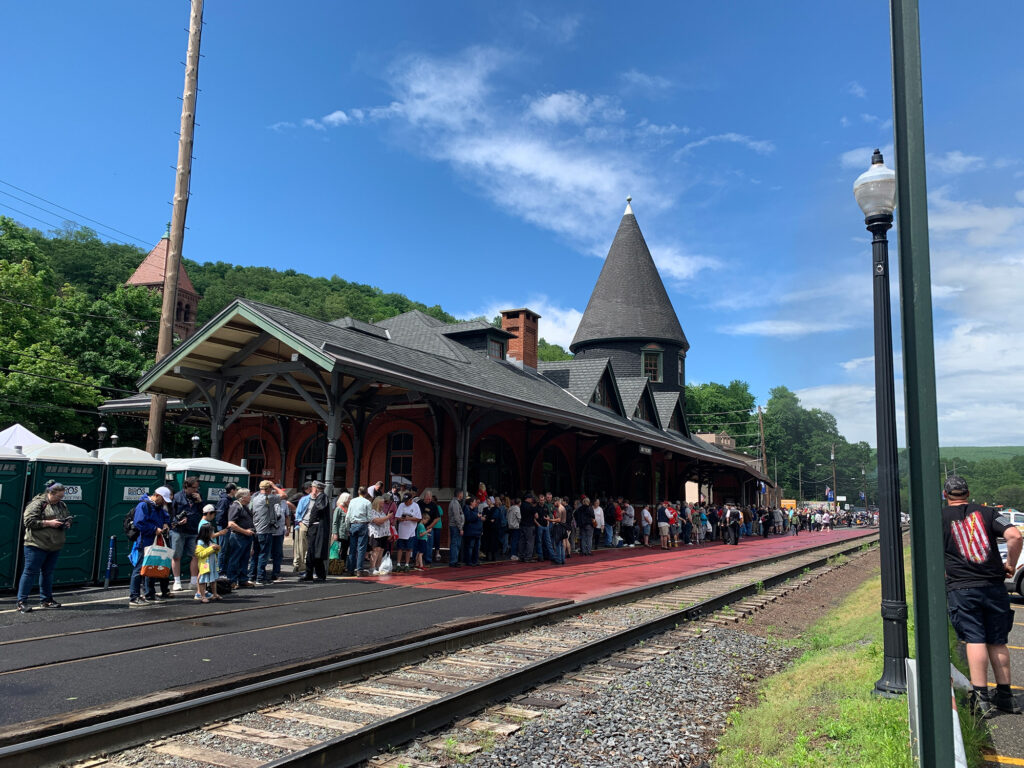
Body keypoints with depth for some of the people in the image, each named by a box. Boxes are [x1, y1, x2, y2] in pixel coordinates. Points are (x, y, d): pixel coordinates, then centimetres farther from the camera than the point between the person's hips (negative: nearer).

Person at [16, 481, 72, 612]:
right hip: (37, 545, -7)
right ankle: (22, 601, 2)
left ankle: (46, 599, 23)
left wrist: (68, 523, 3)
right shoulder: (37, 504, -9)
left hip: (55, 546, 7)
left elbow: (69, 517, 25)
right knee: (30, 572, -4)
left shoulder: (62, 505, 13)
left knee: (48, 572, 14)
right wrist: (48, 523, -20)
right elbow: (29, 521, -16)